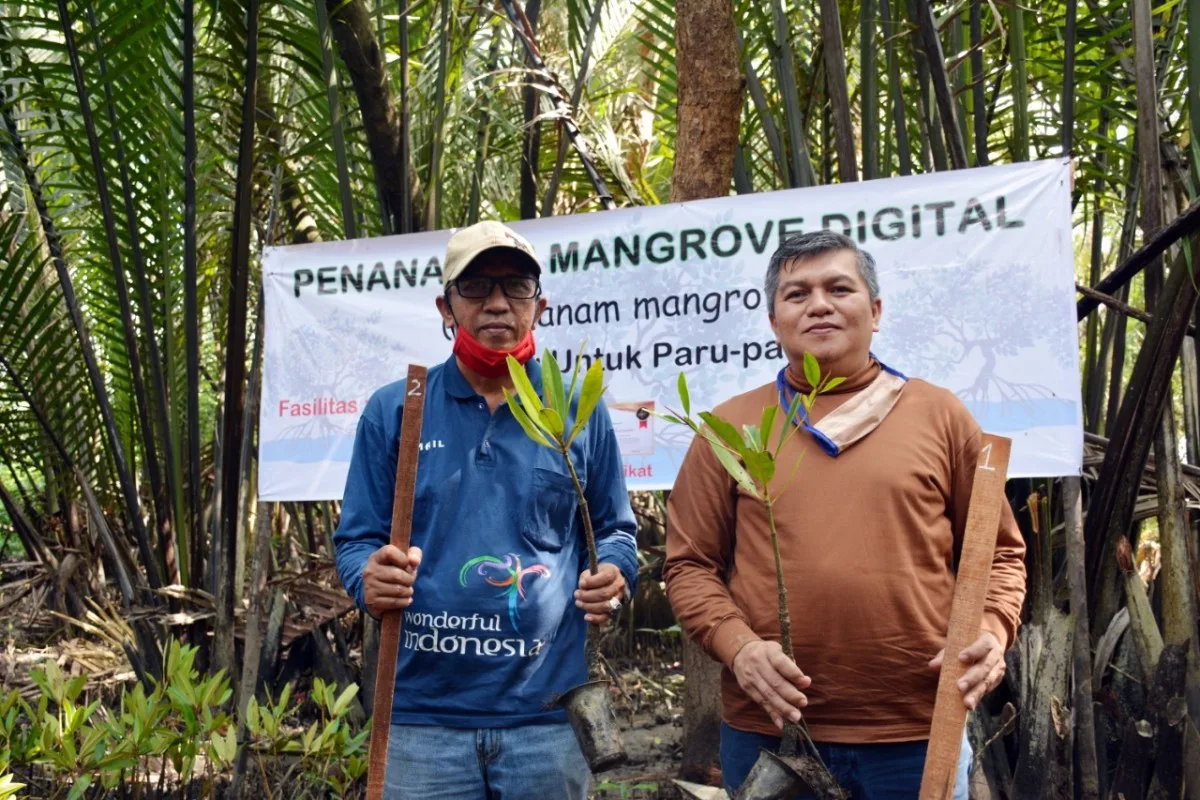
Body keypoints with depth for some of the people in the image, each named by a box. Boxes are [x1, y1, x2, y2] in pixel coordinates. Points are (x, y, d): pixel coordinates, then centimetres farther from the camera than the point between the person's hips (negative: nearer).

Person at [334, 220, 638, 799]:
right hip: (421, 715, 0)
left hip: (548, 711, 1)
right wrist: (370, 580, -16)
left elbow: (616, 529, 13)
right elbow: (357, 538, 6)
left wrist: (612, 575, -9)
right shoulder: (392, 411, 3)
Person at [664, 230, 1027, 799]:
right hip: (767, 729, 0)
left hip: (918, 732, 1)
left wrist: (991, 630, -8)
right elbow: (689, 564, 4)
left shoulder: (940, 415, 6)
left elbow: (998, 551, 10)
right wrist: (738, 646, -11)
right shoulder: (730, 427, 4)